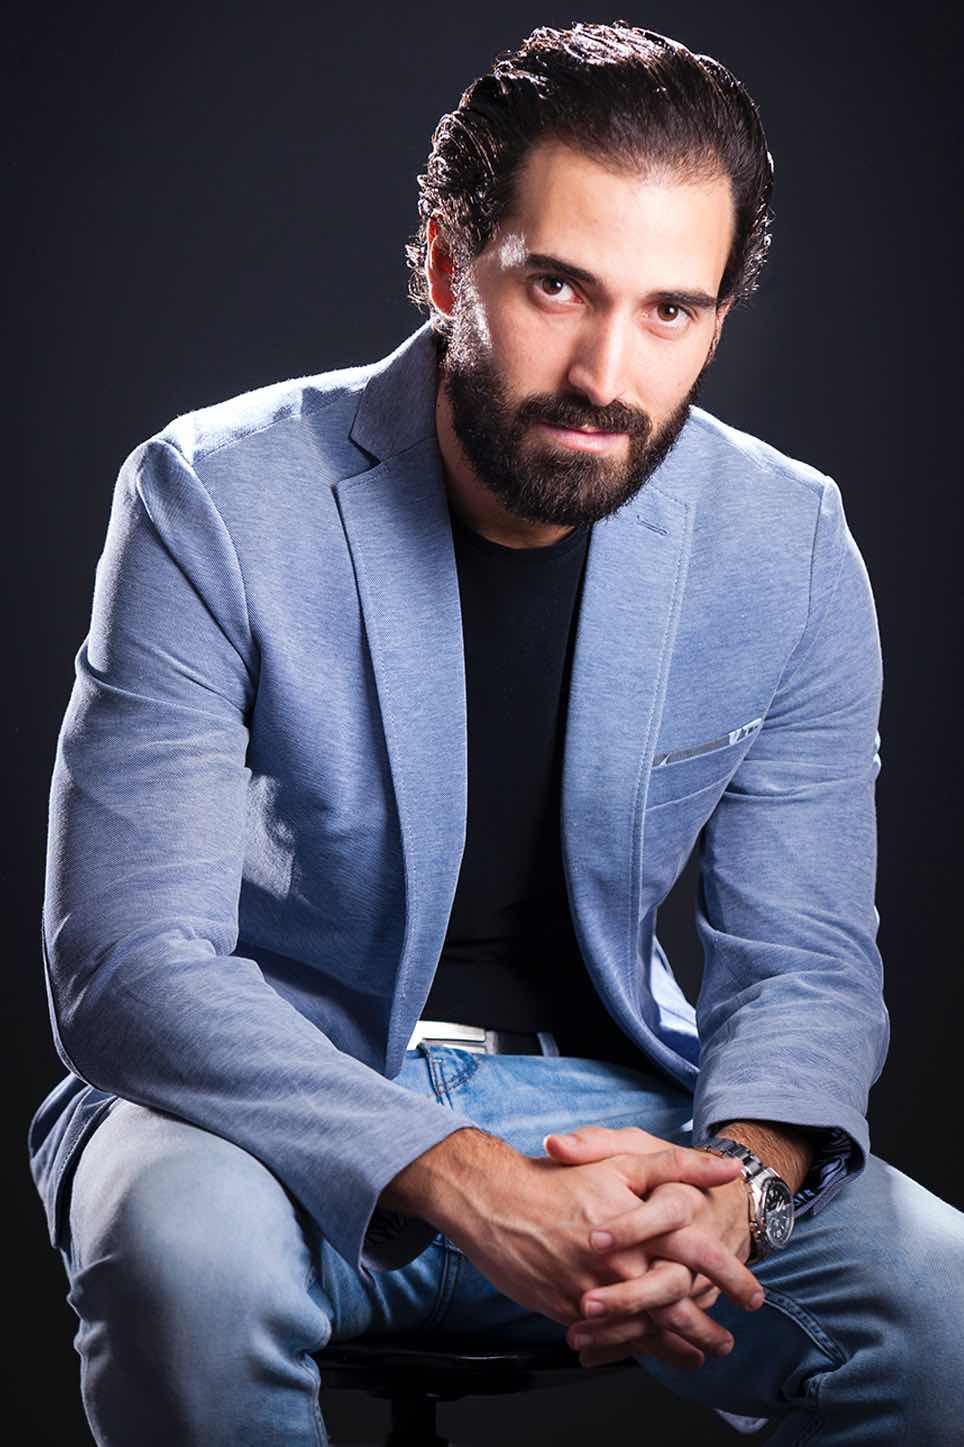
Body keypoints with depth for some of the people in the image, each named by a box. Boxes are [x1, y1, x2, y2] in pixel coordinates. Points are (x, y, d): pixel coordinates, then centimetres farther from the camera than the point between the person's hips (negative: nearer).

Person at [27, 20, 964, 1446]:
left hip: (603, 1100, 3)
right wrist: (465, 1184, -34)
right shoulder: (217, 503, -15)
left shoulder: (789, 545, -4)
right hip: (282, 1102, -2)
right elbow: (132, 963, -20)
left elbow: (803, 958, 0)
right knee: (191, 1257, -37)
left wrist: (736, 1179, -24)